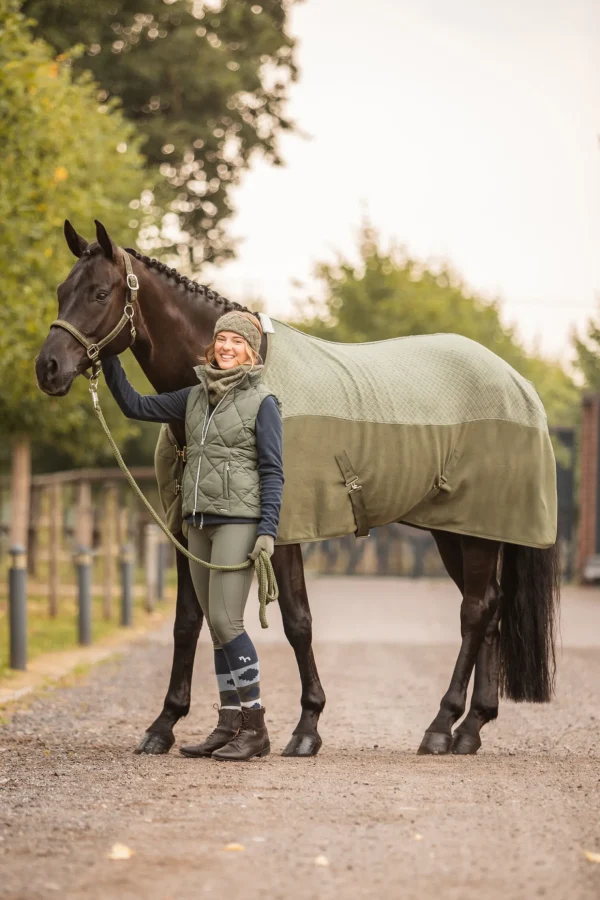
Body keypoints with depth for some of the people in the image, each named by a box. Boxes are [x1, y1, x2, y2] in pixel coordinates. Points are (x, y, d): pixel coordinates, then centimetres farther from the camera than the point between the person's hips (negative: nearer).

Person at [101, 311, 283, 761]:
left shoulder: (262, 402, -4)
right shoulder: (196, 397, 12)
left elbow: (272, 472, -7)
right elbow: (135, 405, 17)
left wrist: (268, 531, -15)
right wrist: (108, 359, 8)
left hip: (238, 520, -7)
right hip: (199, 522, 7)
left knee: (225, 621, -13)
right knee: (218, 627, 8)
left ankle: (255, 727, -7)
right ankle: (229, 726, 11)